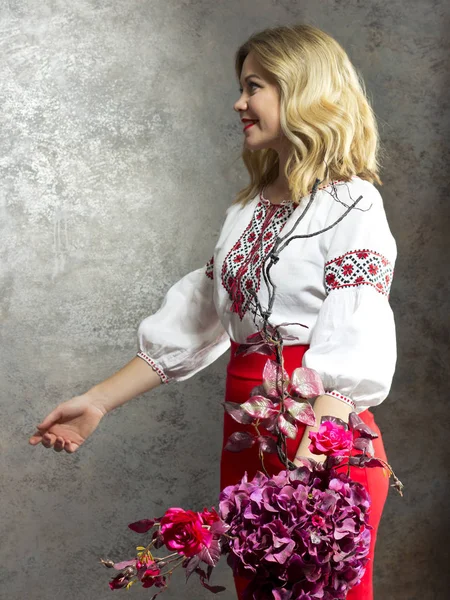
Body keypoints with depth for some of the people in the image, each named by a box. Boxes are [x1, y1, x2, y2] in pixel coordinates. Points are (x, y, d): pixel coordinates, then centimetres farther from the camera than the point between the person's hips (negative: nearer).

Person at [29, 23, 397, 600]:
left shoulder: (351, 204, -9)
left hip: (323, 443, -7)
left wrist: (305, 476, -29)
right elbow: (190, 320, 16)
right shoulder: (249, 207, 14)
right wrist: (99, 401, 11)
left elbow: (348, 357, -19)